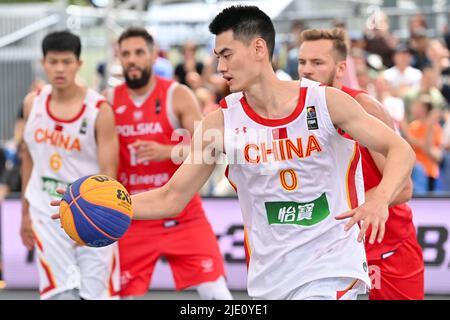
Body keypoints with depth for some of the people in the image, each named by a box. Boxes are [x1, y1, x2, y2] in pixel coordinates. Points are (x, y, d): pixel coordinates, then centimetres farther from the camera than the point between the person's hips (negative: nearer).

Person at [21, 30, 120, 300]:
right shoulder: (33, 103, 3)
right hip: (46, 212, 3)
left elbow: (108, 172, -14)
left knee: (98, 293, 0)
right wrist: (25, 213, 17)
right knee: (62, 294, -8)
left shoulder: (99, 110, -11)